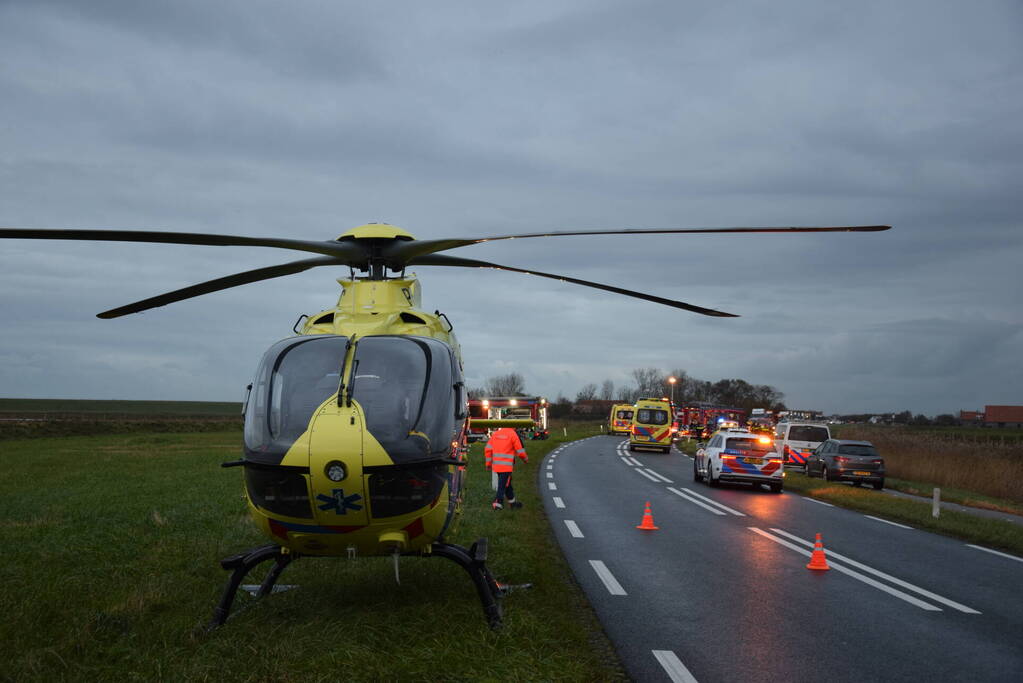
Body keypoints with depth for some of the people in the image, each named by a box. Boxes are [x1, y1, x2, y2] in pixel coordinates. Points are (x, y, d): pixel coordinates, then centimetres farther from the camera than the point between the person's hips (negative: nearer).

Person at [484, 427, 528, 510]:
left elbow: (488, 449, 7)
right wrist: (525, 459, 16)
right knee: (503, 484, -3)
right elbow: (520, 451, -4)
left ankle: (512, 502, 31)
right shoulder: (513, 434, -8)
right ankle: (498, 503, -9)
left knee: (507, 482, 20)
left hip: (496, 465, 7)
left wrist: (488, 463, 14)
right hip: (506, 466, -7)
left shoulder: (495, 434, 9)